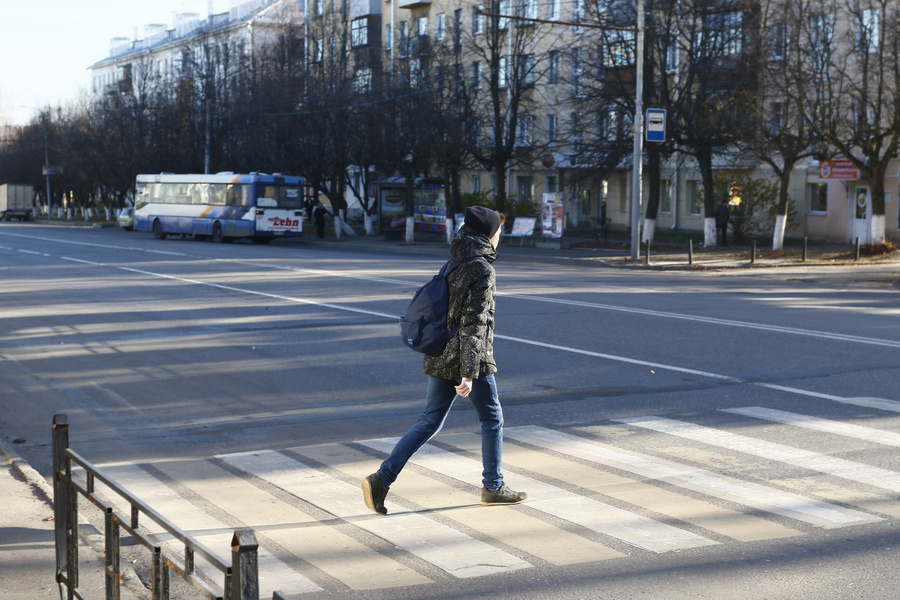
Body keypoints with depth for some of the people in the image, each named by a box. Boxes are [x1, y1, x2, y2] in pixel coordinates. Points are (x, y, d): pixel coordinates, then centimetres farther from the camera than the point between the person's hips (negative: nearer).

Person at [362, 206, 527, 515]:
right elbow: (474, 323, -20)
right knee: (492, 419, 11)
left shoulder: (454, 263, 11)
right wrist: (469, 372, -21)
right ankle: (493, 487, 21)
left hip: (441, 357, 8)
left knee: (429, 422, 9)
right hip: (472, 360, -8)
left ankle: (382, 478, -1)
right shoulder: (482, 270, -15)